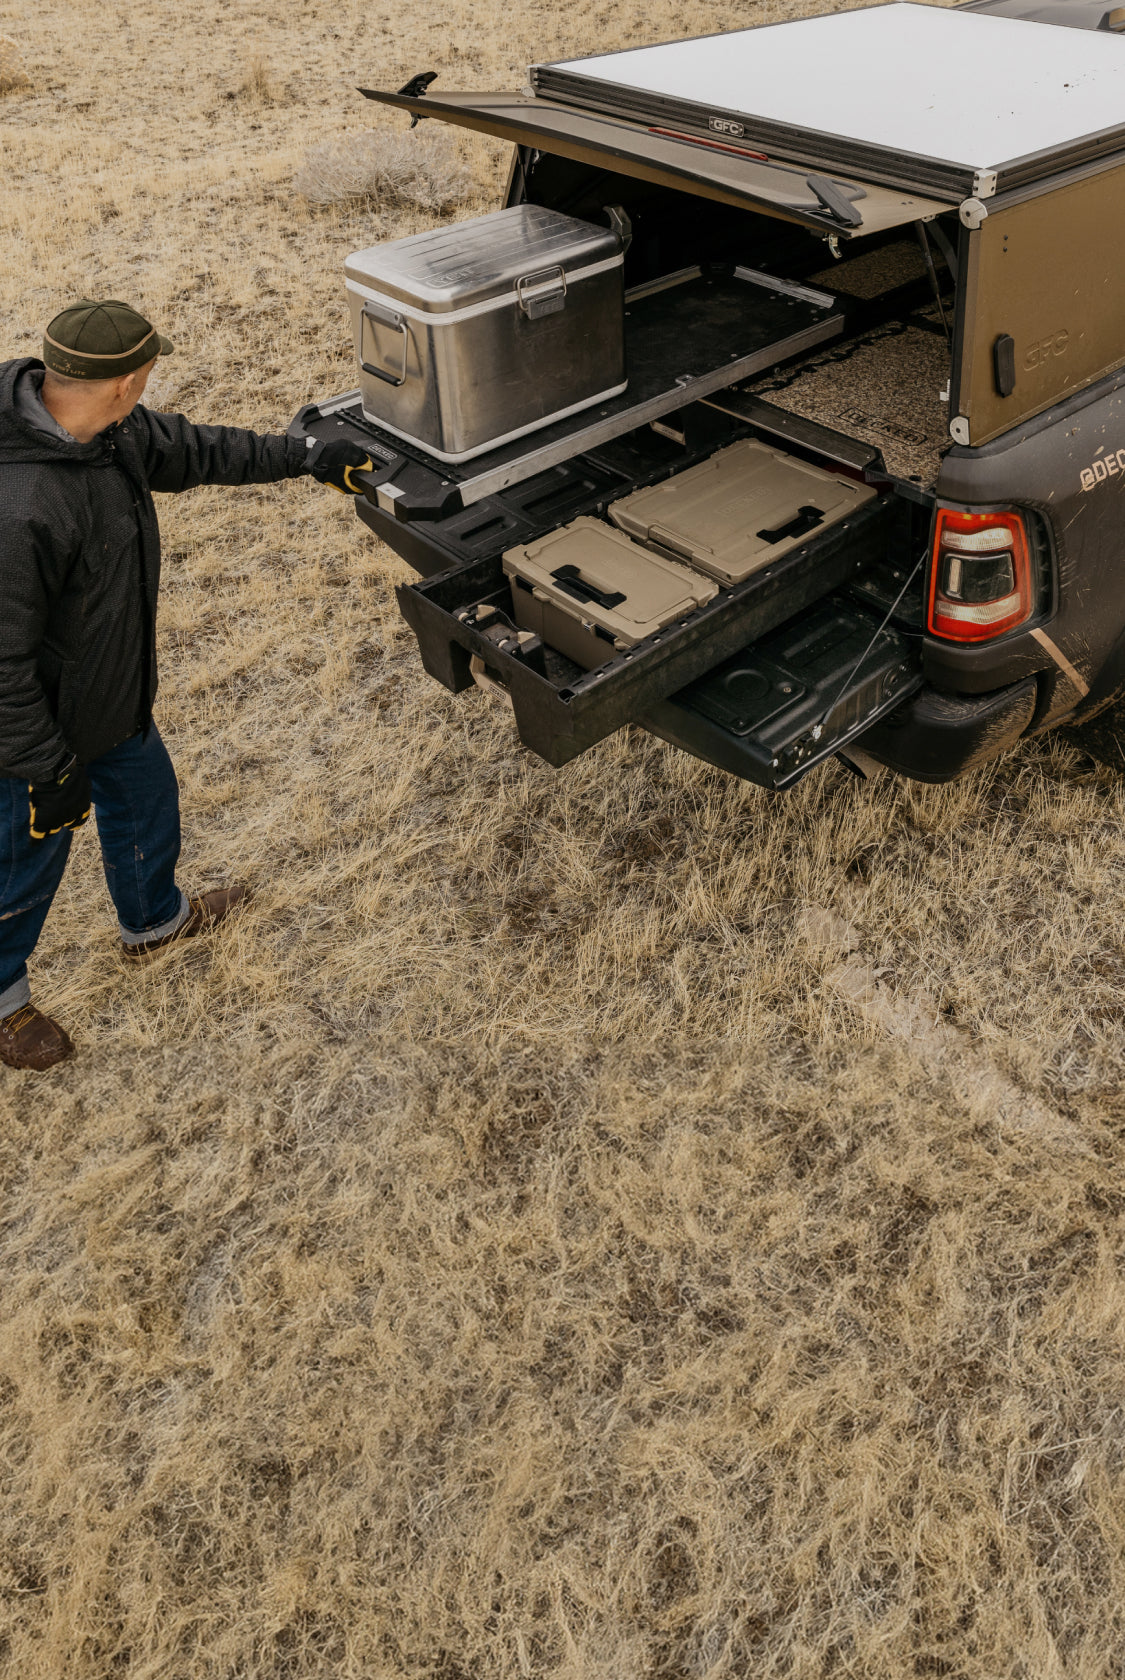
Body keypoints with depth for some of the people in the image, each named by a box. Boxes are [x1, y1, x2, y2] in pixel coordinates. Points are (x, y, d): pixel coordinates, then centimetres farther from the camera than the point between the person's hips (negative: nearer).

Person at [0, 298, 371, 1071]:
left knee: (146, 799, 29)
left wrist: (305, 457, 12)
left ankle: (155, 919, 59)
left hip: (112, 698, 9)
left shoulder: (105, 430, -11)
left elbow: (191, 449, 8)